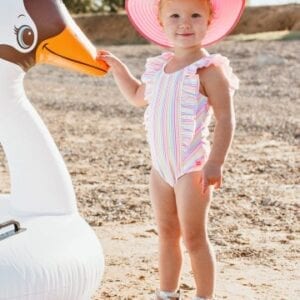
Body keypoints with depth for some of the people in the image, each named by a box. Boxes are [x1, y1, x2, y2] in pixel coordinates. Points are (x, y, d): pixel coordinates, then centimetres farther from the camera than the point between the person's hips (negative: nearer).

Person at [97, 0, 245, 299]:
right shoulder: (159, 67, 8)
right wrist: (116, 67, 21)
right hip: (161, 166, 7)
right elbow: (138, 96, 29)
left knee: (193, 238, -1)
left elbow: (225, 119, -19)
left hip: (192, 168, -7)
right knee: (167, 234, 16)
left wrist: (215, 162, -26)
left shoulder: (208, 69, -15)